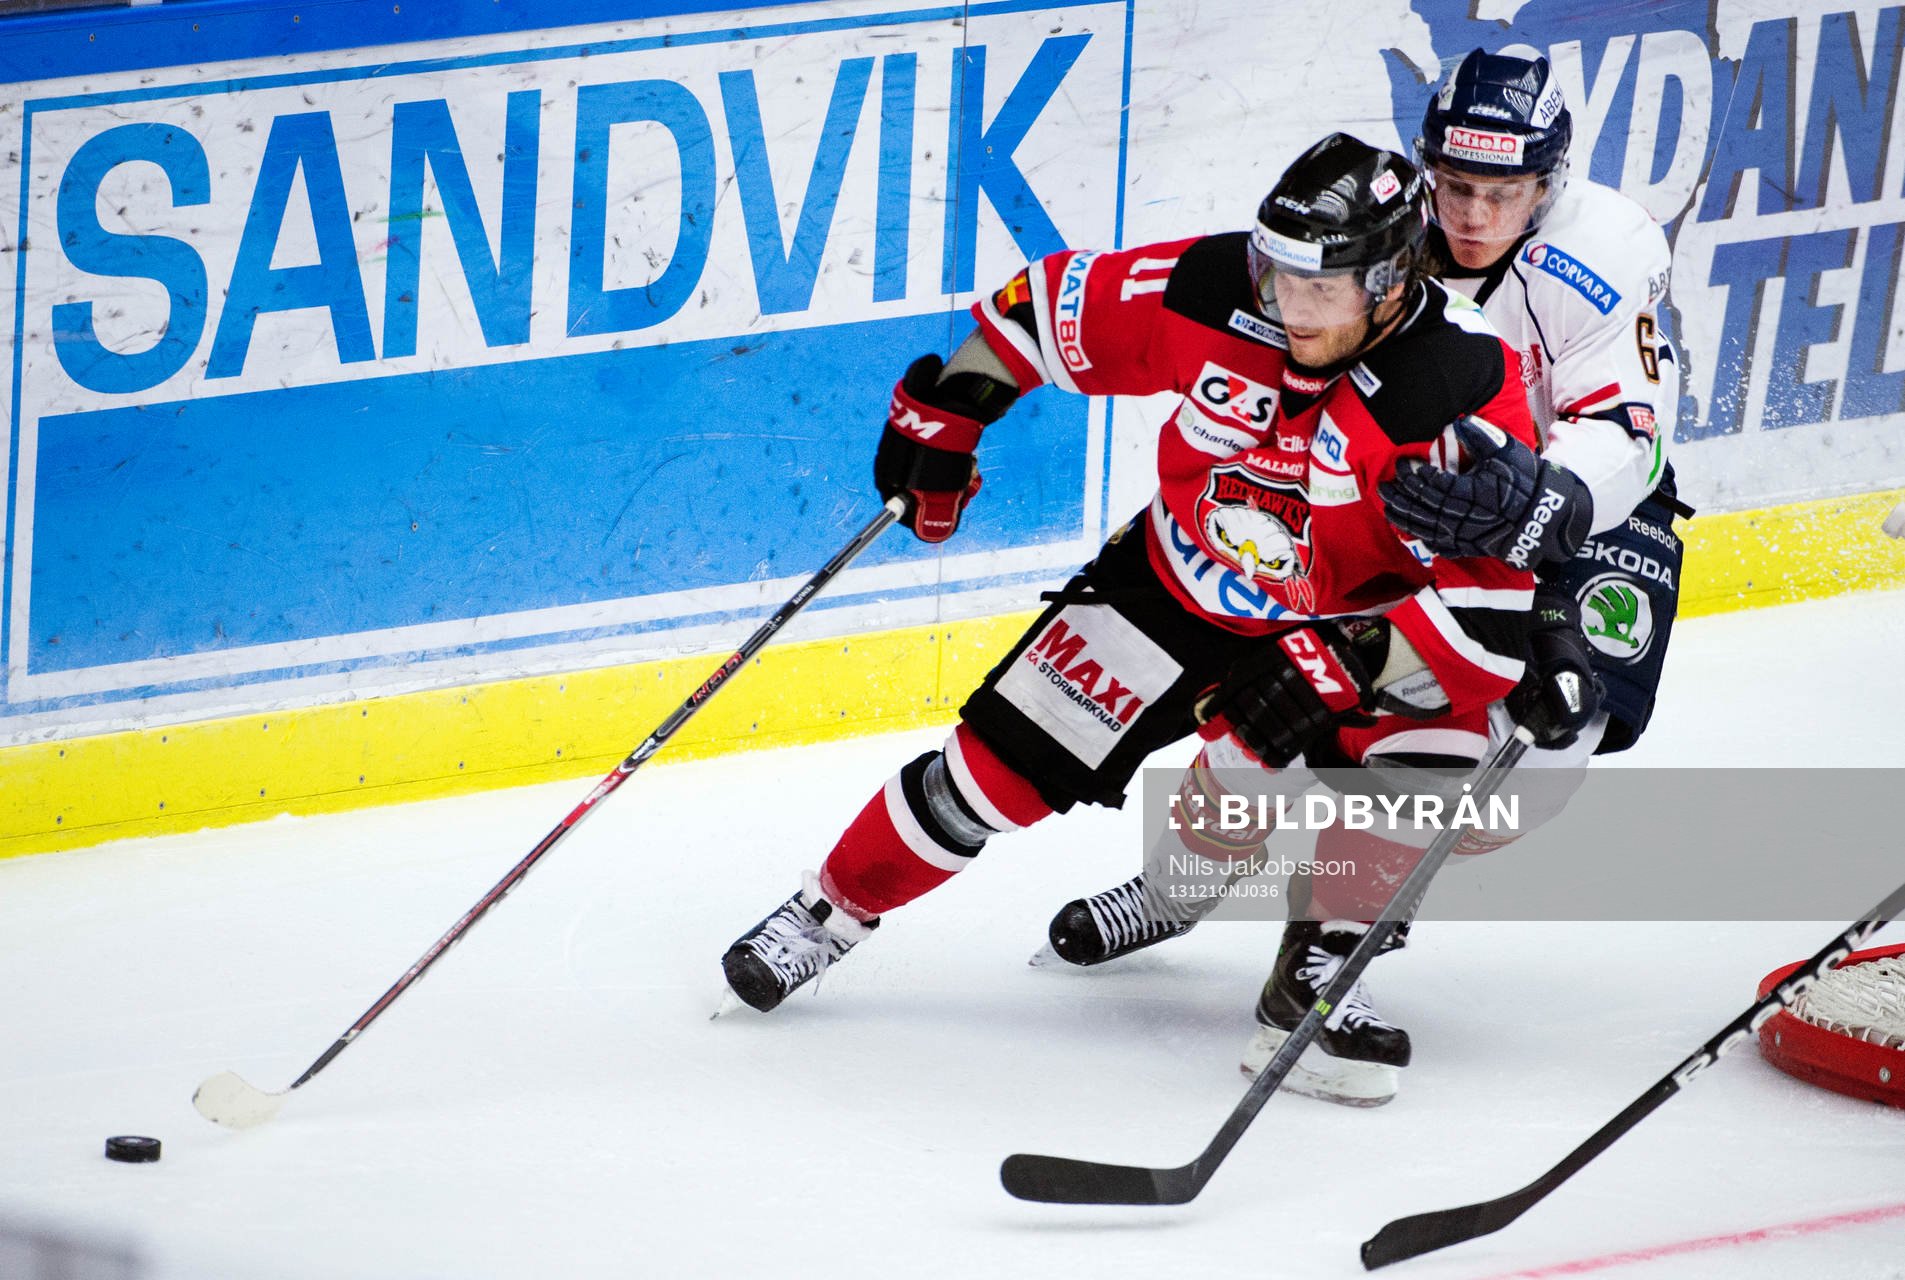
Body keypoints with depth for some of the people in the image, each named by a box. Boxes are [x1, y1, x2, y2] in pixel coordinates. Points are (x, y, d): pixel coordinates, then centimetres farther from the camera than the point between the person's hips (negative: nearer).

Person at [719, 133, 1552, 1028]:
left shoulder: (1466, 390, -33)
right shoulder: (1214, 292, -23)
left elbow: (1492, 615, -35)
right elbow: (1053, 304, -3)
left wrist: (1341, 671, -42)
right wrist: (945, 413, 1)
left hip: (1354, 625, -2)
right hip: (1181, 579, 2)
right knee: (1006, 757, -2)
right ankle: (834, 907, 21)